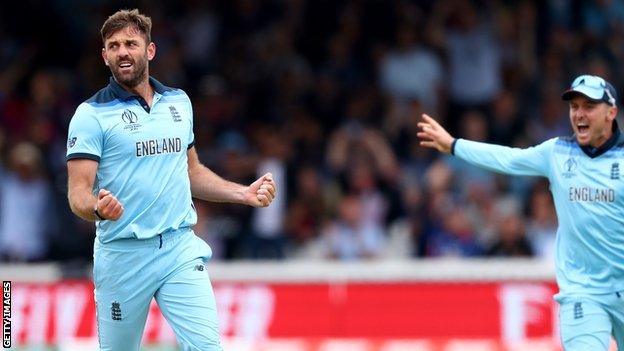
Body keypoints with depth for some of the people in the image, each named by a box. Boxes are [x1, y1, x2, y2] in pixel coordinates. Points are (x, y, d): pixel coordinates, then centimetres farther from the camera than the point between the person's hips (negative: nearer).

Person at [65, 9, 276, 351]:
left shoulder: (179, 102, 12)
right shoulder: (92, 114, -4)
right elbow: (78, 192, -9)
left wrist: (244, 194, 13)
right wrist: (96, 207, -31)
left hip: (181, 248, 3)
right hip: (123, 255, -3)